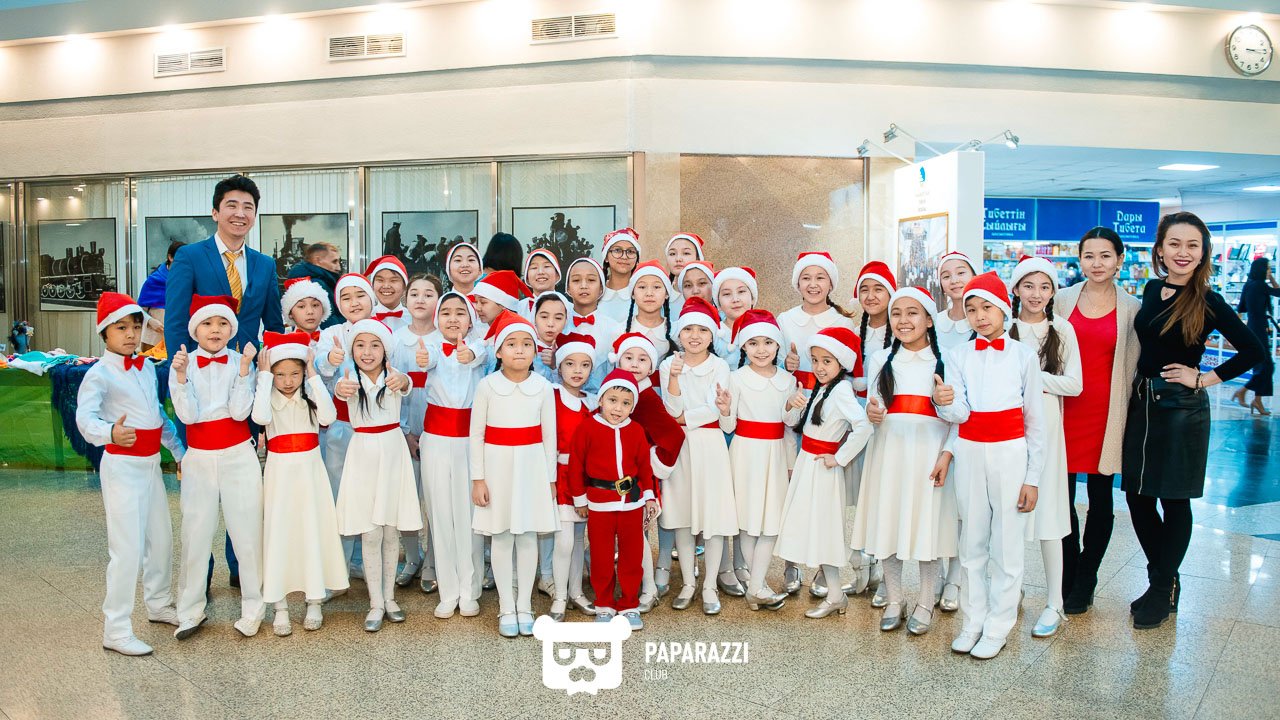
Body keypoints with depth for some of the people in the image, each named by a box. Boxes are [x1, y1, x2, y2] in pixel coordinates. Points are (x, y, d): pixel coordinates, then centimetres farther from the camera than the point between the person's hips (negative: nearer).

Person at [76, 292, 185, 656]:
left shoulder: (147, 367, 10)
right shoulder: (99, 373, -12)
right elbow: (85, 417, -25)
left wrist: (179, 450, 22)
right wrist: (110, 432, -45)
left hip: (151, 464, 8)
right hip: (122, 465, -7)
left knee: (161, 538, 18)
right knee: (128, 548, -7)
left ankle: (159, 604, 36)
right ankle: (116, 630, 3)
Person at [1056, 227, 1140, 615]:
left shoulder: (1132, 309, 3)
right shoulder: (1062, 299, 4)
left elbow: (1133, 364, 6)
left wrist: (1122, 411, 0)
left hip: (1104, 415, 0)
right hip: (1065, 409, 1)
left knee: (1100, 500, 9)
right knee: (1062, 498, 3)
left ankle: (1084, 582, 24)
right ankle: (1069, 580, 20)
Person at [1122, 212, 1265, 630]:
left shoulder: (1207, 303, -9)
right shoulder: (1152, 290, 6)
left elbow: (1253, 351, -11)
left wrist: (1205, 378, -10)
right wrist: (1140, 389, 8)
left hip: (1182, 407, -5)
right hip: (1142, 402, 5)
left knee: (1174, 500, 6)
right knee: (1137, 496, 9)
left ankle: (1163, 588, 21)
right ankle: (1165, 578, 28)